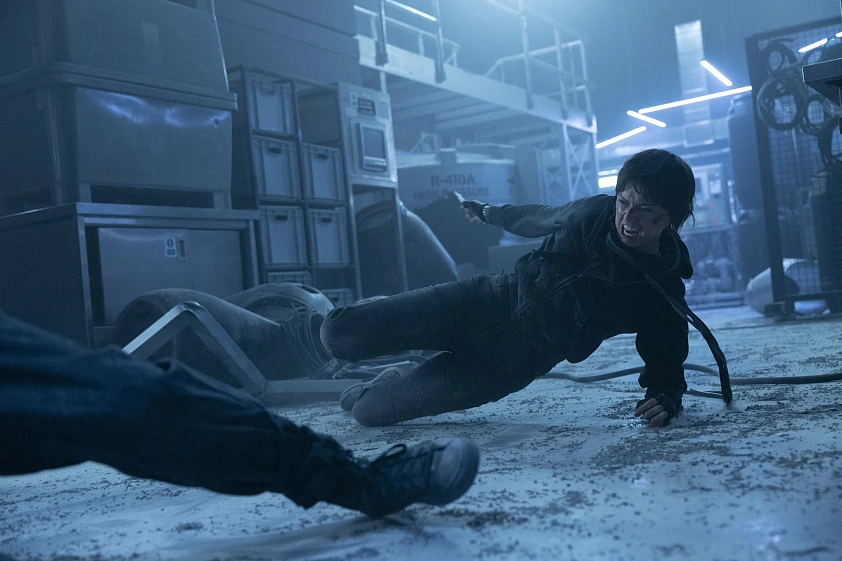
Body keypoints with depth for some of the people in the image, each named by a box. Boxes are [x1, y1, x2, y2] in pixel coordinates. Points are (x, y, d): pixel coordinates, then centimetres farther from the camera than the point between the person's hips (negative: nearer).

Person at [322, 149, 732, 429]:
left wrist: (664, 400, -29)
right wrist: (490, 212, 31)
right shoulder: (594, 213, -7)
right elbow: (541, 218, 13)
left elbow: (667, 367, -4)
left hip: (515, 363, -2)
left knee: (367, 411, -14)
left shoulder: (663, 297, -14)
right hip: (495, 299, 3)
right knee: (340, 334, -9)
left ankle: (368, 394, 23)